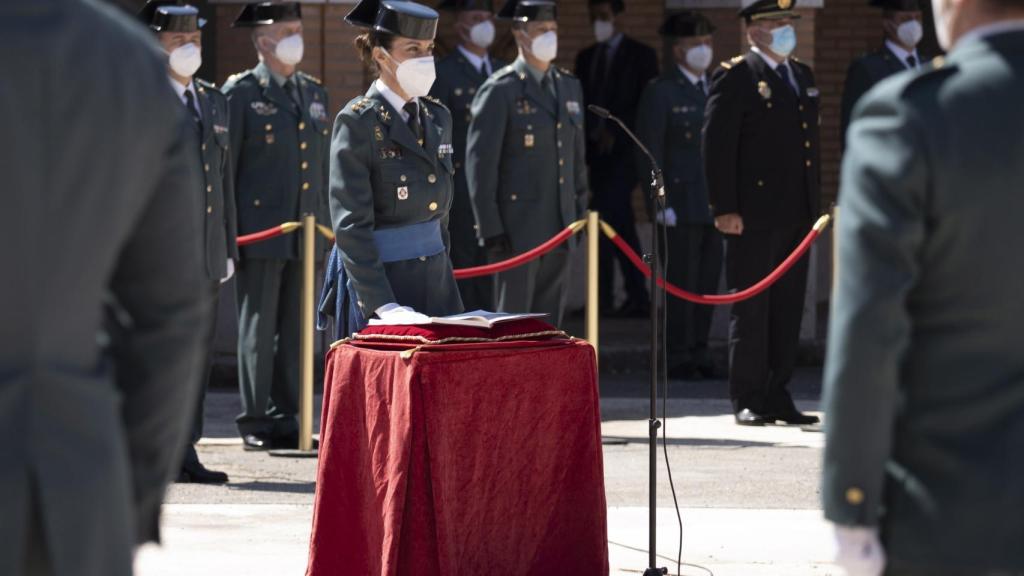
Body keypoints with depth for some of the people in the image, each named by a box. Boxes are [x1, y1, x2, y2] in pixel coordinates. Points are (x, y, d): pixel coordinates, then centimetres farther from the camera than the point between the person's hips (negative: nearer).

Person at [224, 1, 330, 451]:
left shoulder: (314, 93, 15)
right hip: (261, 232, -5)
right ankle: (254, 424, 3)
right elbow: (223, 165, -4)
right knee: (258, 329, -2)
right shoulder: (241, 93, -2)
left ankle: (286, 420, 13)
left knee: (296, 329, 7)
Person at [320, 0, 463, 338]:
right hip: (379, 278, -6)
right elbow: (351, 224, -15)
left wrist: (442, 270, 16)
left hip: (435, 275, 6)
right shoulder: (358, 122, -10)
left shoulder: (437, 117, 11)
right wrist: (383, 305, -22)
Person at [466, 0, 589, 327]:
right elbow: (480, 164, -11)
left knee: (550, 319, 10)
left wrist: (580, 212, 13)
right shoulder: (500, 91, -8)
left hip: (560, 226, 6)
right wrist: (491, 229, -13)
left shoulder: (569, 87, 12)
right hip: (519, 227, -6)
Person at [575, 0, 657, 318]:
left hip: (625, 151, -6)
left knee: (606, 218, -17)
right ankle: (636, 297, 11)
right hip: (597, 153, 6)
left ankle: (602, 297, -18)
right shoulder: (586, 58, 15)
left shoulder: (641, 55, 0)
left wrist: (616, 133, -14)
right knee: (621, 227, 8)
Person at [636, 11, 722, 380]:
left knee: (708, 281, 7)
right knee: (681, 282, -3)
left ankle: (699, 353, 14)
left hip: (715, 205, 5)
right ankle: (677, 358, 3)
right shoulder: (661, 93, -3)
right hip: (681, 205, -5)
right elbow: (649, 152, -6)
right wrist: (660, 204, -12)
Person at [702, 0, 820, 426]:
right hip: (753, 215, -7)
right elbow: (717, 146, -11)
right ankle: (748, 401, 2)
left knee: (788, 309, 8)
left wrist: (815, 204, 15)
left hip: (796, 215, 7)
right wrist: (724, 209, -16)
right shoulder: (735, 77, -6)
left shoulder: (802, 75, 17)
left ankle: (777, 396, 14)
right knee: (751, 308, -2)